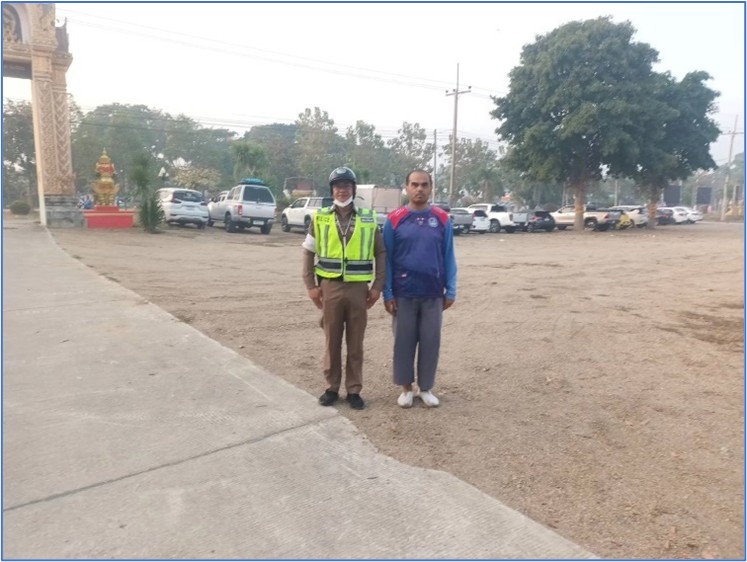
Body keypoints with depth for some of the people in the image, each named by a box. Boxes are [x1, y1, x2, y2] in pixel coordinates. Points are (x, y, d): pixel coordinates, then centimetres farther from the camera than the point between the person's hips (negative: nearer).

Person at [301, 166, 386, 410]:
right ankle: (332, 388, 23)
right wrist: (311, 286, -1)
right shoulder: (320, 218, 2)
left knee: (355, 343, 8)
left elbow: (380, 254, 6)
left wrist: (377, 286, -1)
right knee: (332, 341, 10)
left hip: (358, 288, 0)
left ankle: (354, 390, 20)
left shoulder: (368, 219, 2)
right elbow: (308, 253, 6)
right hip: (330, 287, 0)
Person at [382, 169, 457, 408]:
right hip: (403, 294, -1)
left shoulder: (442, 219, 1)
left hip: (433, 294, 1)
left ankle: (426, 387, 25)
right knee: (404, 342, 9)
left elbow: (449, 257, 4)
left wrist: (451, 290, 0)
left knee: (431, 342, 9)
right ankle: (406, 387, 25)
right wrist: (387, 293, -5)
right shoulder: (394, 220, -2)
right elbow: (387, 259, -1)